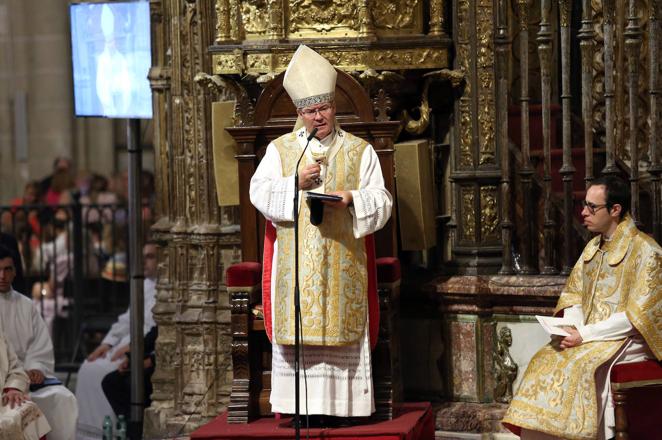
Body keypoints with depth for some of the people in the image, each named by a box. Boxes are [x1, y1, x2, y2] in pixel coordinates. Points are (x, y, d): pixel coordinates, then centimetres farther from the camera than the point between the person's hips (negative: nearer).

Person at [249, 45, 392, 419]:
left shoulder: (360, 152, 9)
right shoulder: (280, 150, 11)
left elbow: (381, 202, 4)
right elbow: (259, 192, 1)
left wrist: (351, 199, -16)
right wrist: (296, 183, -13)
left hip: (342, 259, 0)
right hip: (295, 260, 0)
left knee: (342, 330, -2)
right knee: (298, 329, -4)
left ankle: (344, 407, 1)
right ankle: (302, 408, -1)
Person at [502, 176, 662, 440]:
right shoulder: (594, 247, 14)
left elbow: (638, 316, -16)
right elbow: (573, 294, 17)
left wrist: (584, 335, -18)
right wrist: (571, 328, -6)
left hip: (628, 340, -7)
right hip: (588, 336, 7)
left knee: (578, 365, -29)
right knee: (544, 361, -15)